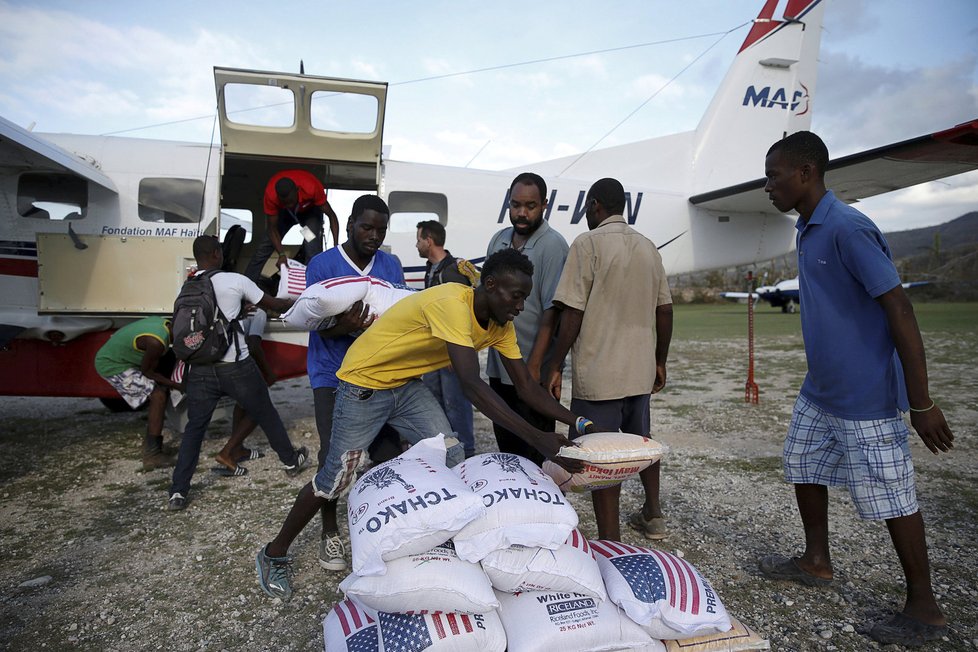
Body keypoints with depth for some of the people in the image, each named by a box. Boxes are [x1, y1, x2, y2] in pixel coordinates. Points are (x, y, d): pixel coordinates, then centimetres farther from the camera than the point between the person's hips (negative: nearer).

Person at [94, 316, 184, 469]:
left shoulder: (163, 322, -7)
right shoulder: (156, 342, -32)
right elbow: (147, 371, -17)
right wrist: (175, 385, -8)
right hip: (110, 365, -9)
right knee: (158, 396, -15)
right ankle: (152, 455, -11)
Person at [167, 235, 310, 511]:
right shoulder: (235, 281, -6)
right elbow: (273, 304, 4)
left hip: (201, 370, 3)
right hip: (236, 366, -3)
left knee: (194, 428, 13)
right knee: (266, 414, 16)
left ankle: (178, 492, 10)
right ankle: (291, 460, 33)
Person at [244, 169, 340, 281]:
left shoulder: (312, 188, -42)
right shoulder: (271, 194, -36)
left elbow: (331, 215, -34)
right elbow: (272, 228, -28)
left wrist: (336, 246, -44)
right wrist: (281, 254, -42)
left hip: (310, 210, -1)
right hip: (283, 212, 2)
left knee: (312, 249, -23)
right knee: (265, 246, -5)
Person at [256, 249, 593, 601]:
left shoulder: (501, 325, -7)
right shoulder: (452, 304, -34)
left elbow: (526, 386, -5)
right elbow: (472, 386, -43)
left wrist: (577, 421, -17)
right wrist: (537, 438, -45)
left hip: (407, 386, 7)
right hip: (363, 384, -7)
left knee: (450, 459, -4)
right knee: (336, 479, 2)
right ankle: (274, 553, 25)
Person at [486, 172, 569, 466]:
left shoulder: (553, 246, -13)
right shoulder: (498, 239, 9)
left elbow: (552, 311, -17)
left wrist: (533, 366, -20)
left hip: (532, 370, -7)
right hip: (498, 366, 7)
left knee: (534, 452, 5)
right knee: (505, 443, 19)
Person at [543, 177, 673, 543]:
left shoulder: (588, 243, -10)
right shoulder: (648, 247, 10)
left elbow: (572, 313, -15)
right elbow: (664, 311, 11)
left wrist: (555, 366, -8)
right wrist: (660, 362, 21)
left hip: (598, 373, -7)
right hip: (640, 370, 7)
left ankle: (610, 541, 9)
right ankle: (653, 515, 38)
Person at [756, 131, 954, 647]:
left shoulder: (848, 228, -21)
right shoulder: (807, 231, 8)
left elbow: (899, 312, -22)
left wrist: (922, 404, -20)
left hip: (866, 398, -9)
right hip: (819, 392, 9)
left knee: (890, 497, 4)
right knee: (803, 468, 18)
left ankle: (924, 609, 23)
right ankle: (816, 562, 38)